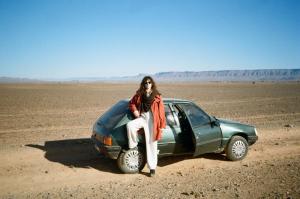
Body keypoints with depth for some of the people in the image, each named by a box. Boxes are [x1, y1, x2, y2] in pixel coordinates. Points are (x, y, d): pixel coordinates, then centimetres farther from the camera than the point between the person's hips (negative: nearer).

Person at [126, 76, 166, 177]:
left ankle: (152, 167, 7)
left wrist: (161, 125, -2)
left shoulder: (157, 96, 0)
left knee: (151, 144, -1)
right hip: (142, 117, 3)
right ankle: (133, 146, -6)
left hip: (152, 120, -2)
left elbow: (161, 110, 1)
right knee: (130, 125, -29)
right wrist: (134, 110, -1)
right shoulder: (139, 94, 7)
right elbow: (131, 103, 20)